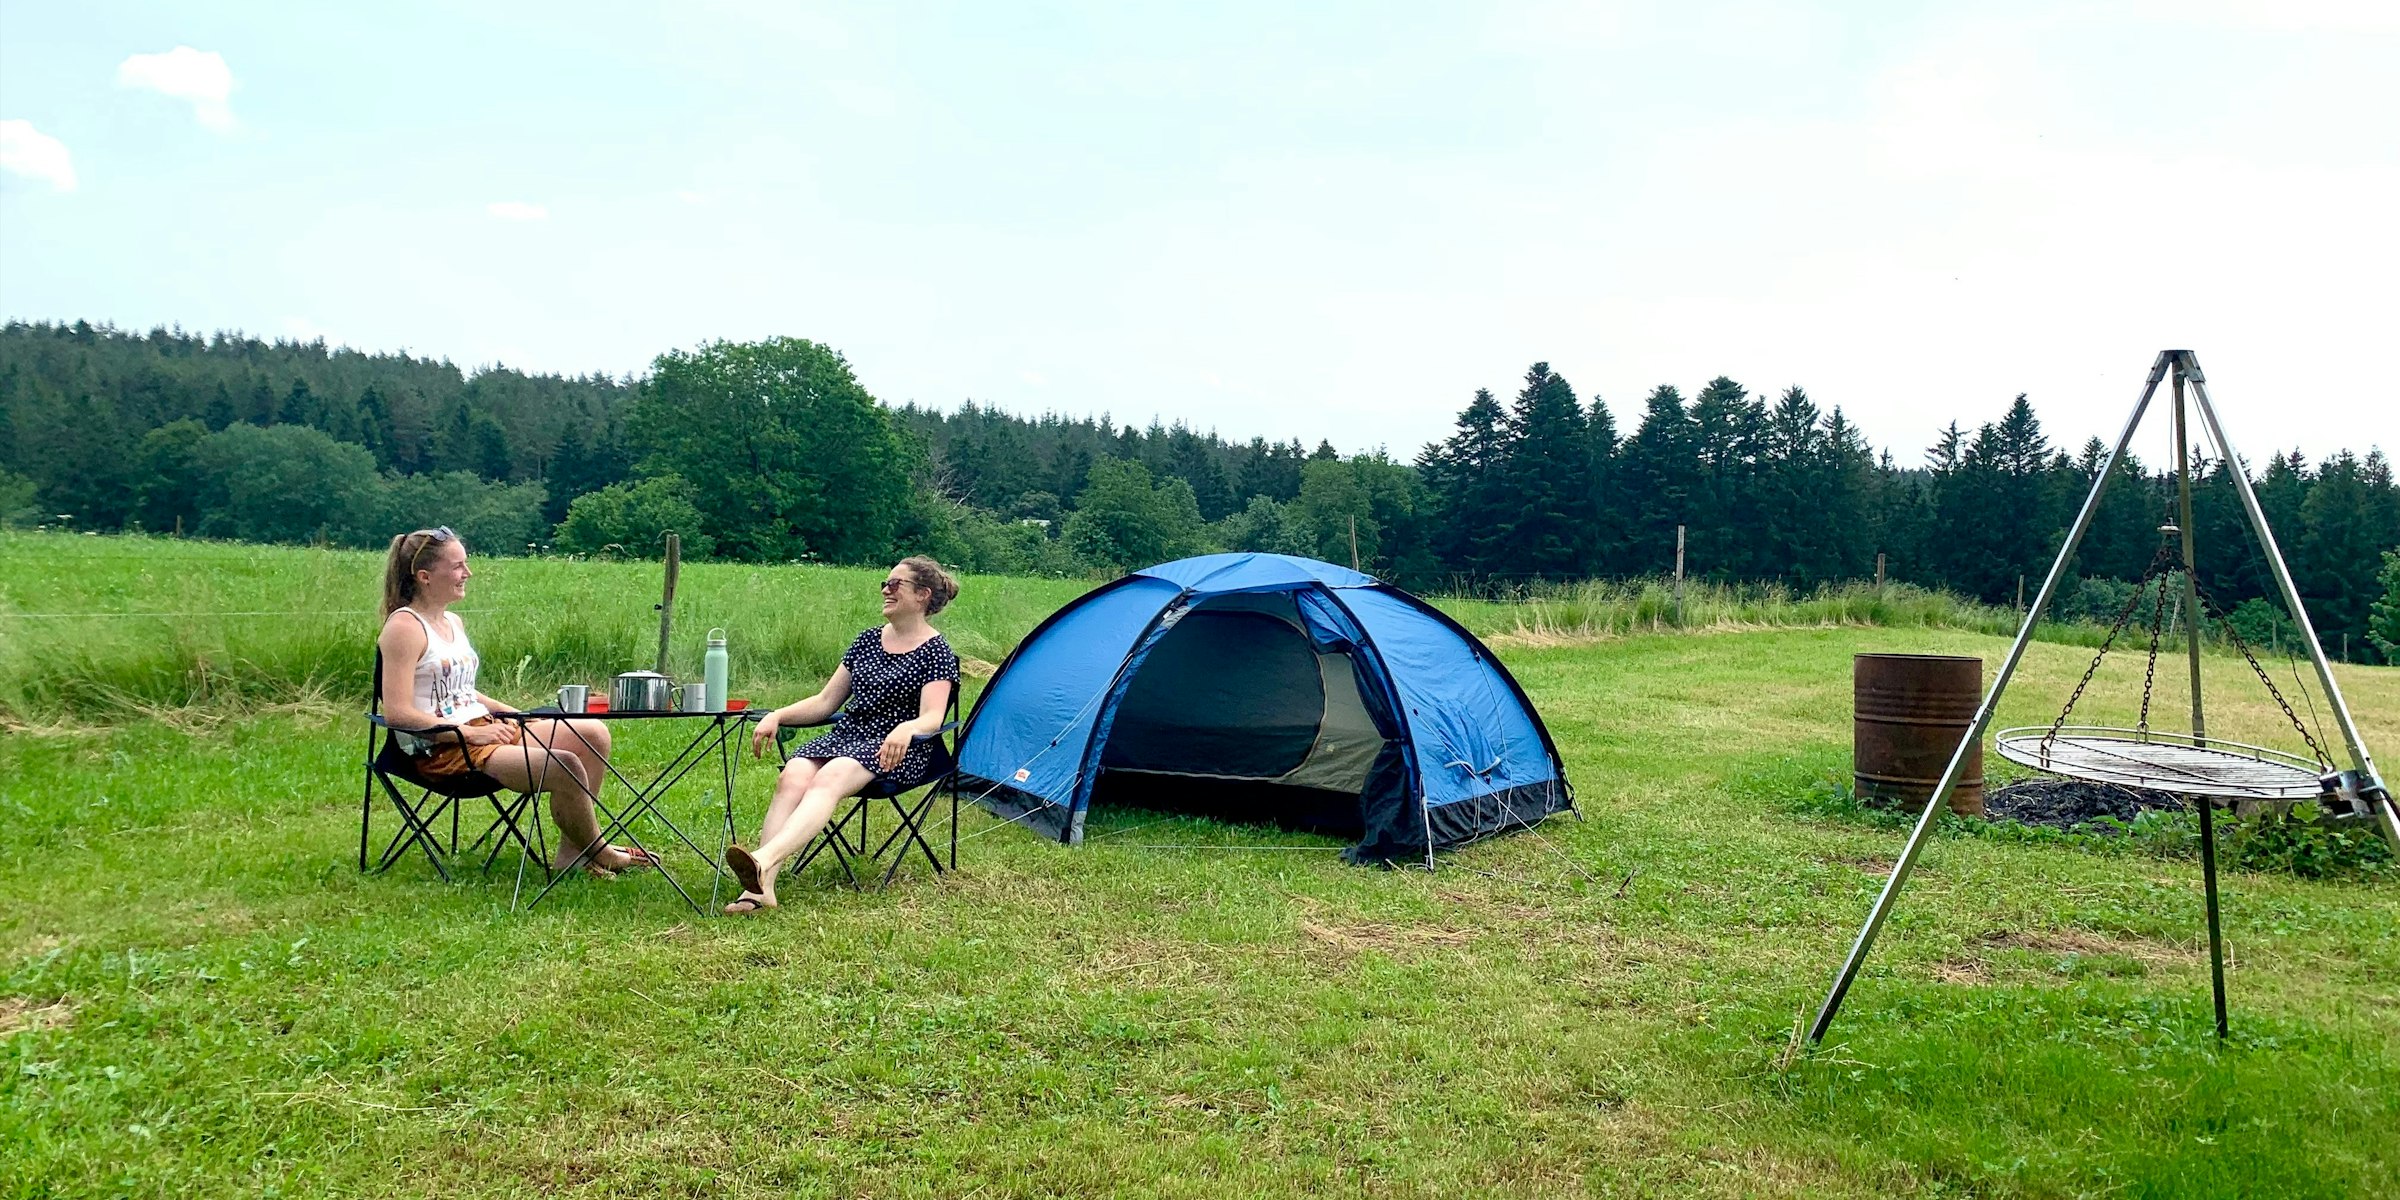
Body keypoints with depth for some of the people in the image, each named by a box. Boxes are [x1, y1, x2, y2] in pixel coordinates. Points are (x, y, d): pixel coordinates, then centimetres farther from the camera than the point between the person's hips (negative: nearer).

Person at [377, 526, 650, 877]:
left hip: (482, 730, 10)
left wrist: (515, 715, 9)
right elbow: (397, 713, -20)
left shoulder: (453, 622, 16)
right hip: (442, 751, -10)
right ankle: (598, 853, 0)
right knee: (565, 767, -26)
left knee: (593, 734, 0)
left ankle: (572, 853, 0)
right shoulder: (404, 627, -12)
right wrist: (470, 733, -20)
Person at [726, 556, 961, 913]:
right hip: (845, 735, 6)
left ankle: (765, 859, -56)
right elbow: (825, 702, 19)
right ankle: (760, 887, -41)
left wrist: (906, 729, -35)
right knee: (792, 777, -26)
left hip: (895, 750, -5)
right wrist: (777, 716, 3)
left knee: (829, 779, -35)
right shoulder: (867, 641, 19)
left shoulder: (935, 652, 0)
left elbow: (931, 717, -13)